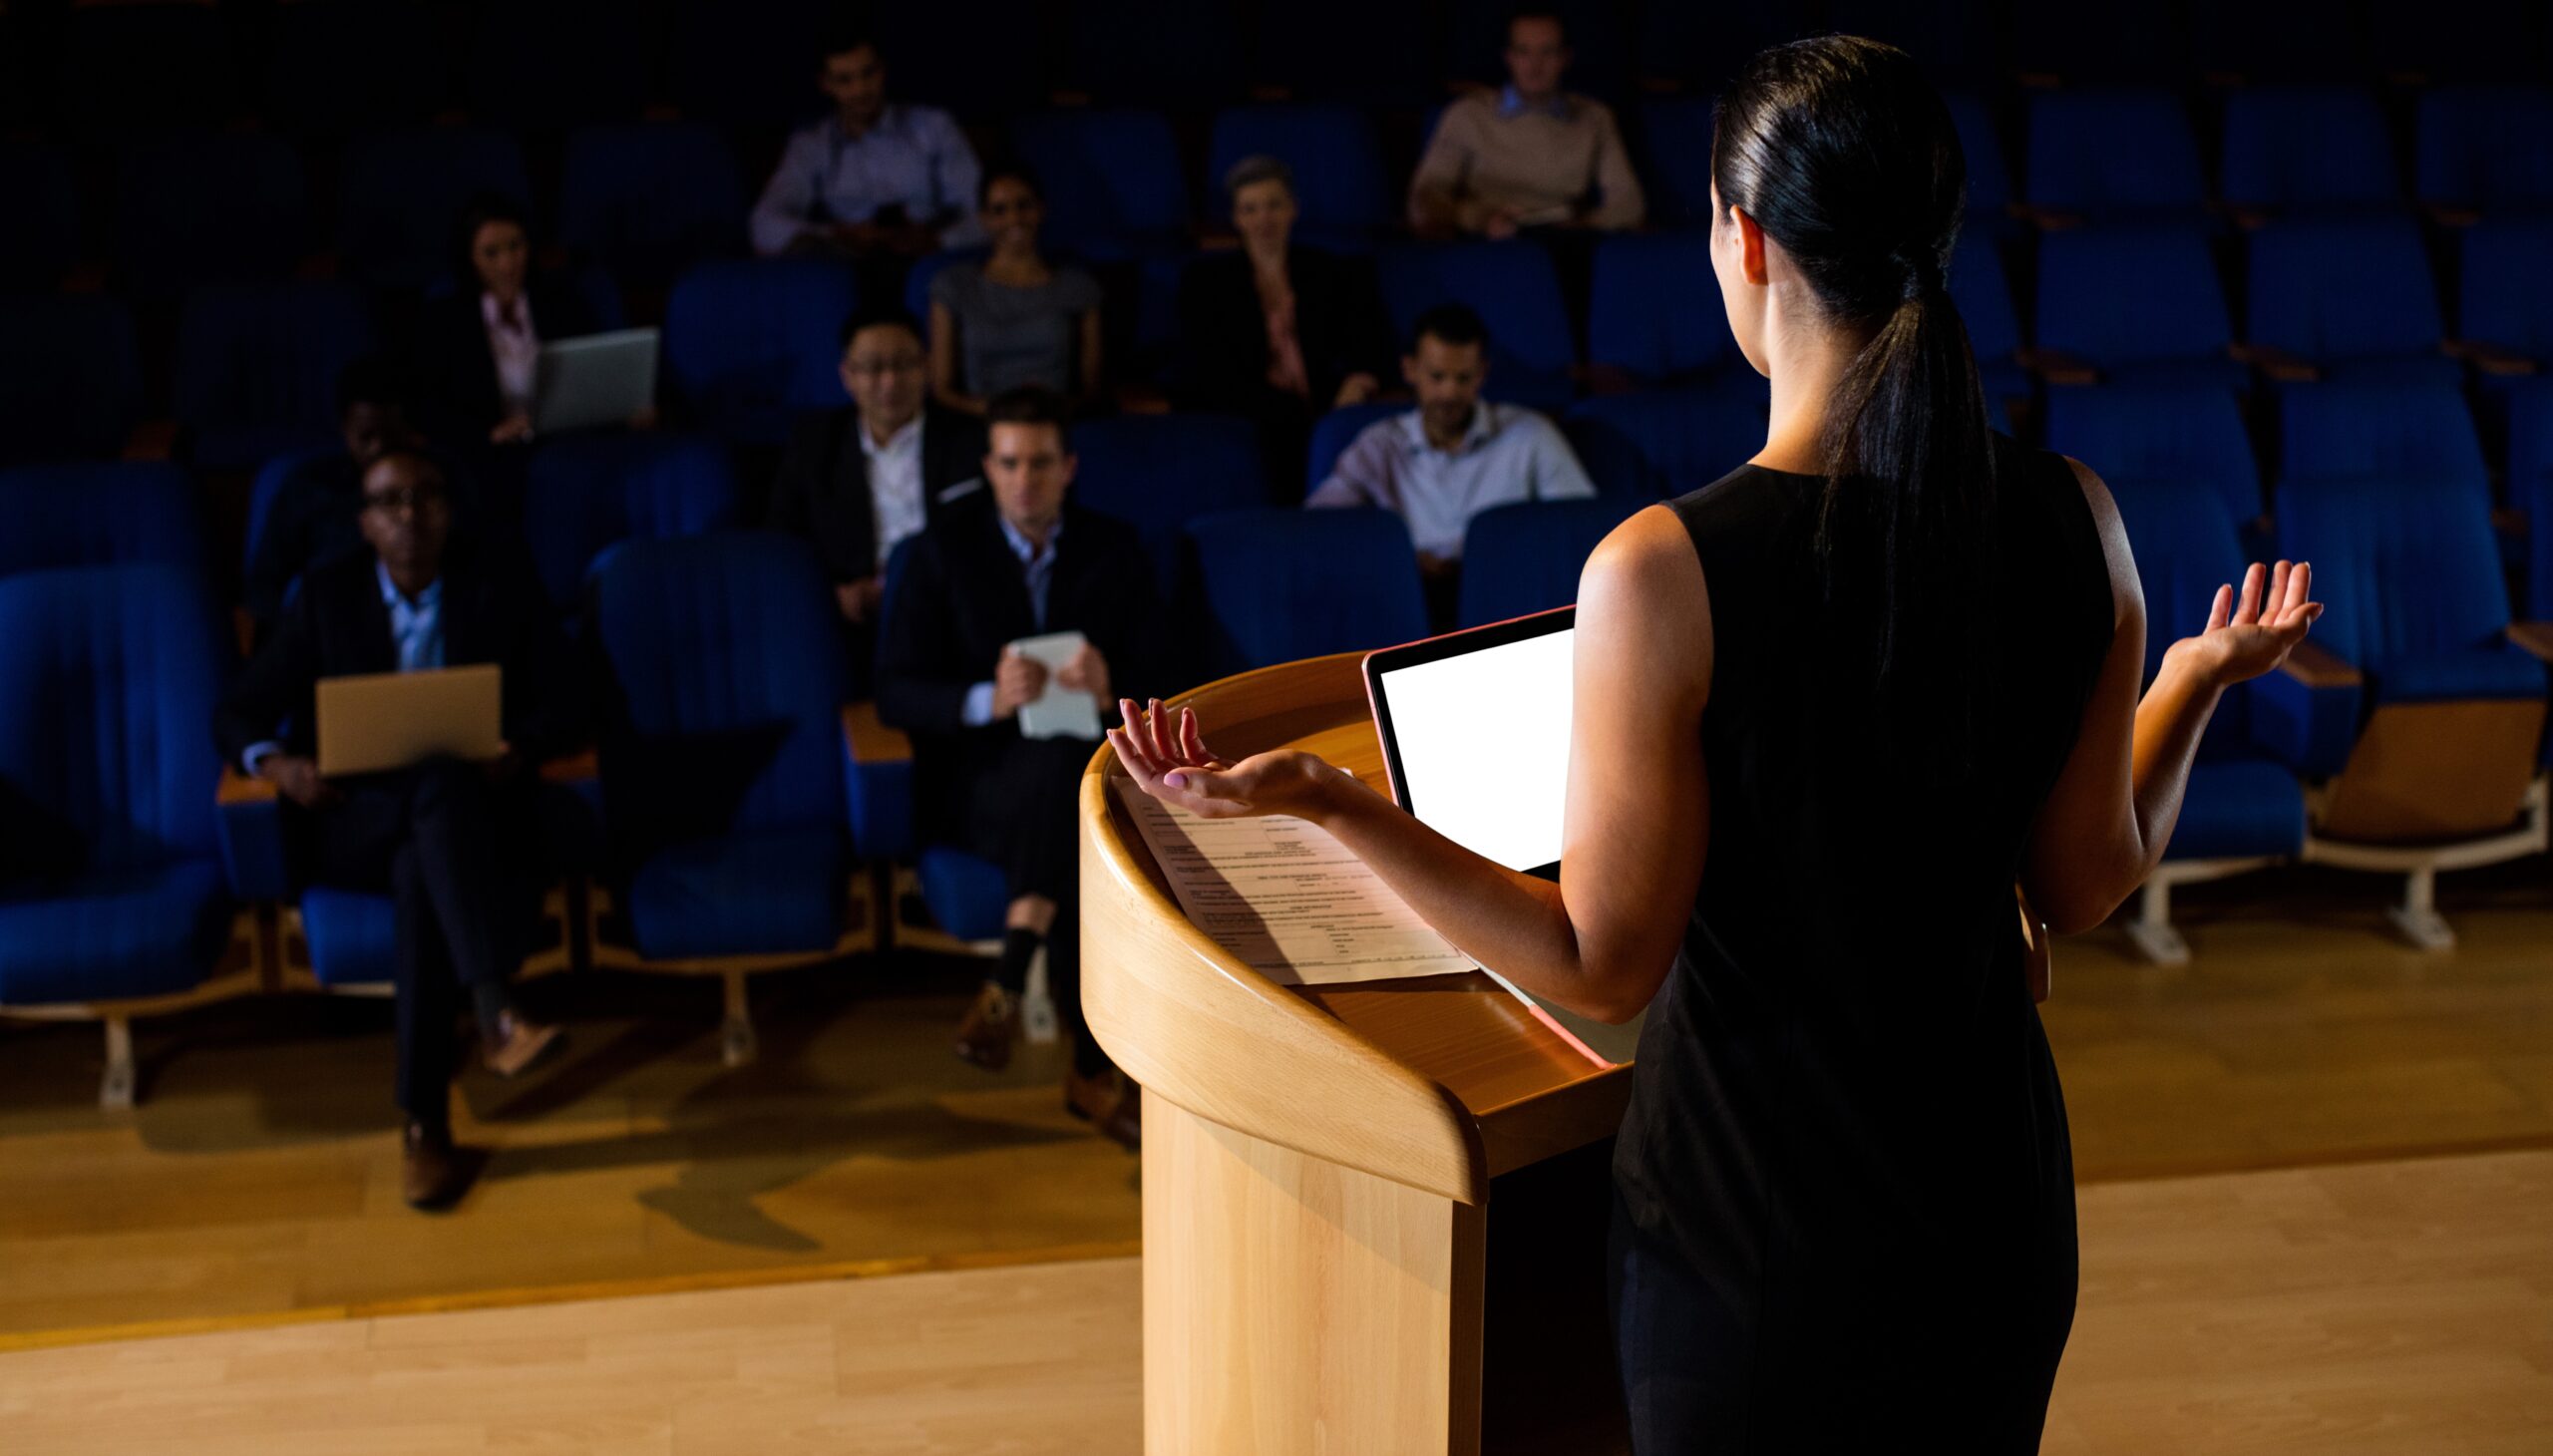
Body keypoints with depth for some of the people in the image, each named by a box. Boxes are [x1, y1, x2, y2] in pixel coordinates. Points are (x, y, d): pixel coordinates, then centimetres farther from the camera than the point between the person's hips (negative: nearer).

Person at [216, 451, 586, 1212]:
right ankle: (494, 1009, -53)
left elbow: (561, 708, 3)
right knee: (435, 790, -38)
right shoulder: (327, 595, 9)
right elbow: (240, 712, 8)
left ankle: (425, 1125, -42)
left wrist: (516, 754, -20)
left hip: (471, 812, 0)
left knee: (422, 871, -38)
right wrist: (276, 764, -15)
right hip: (355, 821, 0)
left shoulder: (503, 591, 9)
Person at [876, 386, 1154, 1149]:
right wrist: (987, 700, -25)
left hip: (1090, 769, 2)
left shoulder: (1115, 550, 7)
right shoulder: (946, 550, 1)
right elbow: (895, 693, -6)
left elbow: (1151, 686, 3)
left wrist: (1110, 689, -22)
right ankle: (1097, 1066, -31)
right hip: (977, 779, -2)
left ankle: (1008, 989, -22)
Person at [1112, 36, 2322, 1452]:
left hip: (1757, 1212, -4)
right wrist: (2194, 684, 18)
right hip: (1994, 1191, 4)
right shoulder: (2071, 521, -11)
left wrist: (1321, 796, -14)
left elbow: (1603, 961, -17)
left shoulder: (1660, 574, -24)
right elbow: (2085, 884, 1)